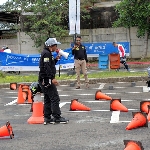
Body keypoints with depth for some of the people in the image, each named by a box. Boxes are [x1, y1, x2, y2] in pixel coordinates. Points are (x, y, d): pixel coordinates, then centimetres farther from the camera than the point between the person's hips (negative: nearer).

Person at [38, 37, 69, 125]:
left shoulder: (47, 53, 18)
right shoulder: (47, 53, -14)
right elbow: (47, 67, -23)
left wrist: (56, 59, 13)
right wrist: (52, 78, -27)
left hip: (45, 80, 11)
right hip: (47, 79, -11)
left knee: (47, 99, 12)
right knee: (55, 98, -8)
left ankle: (47, 118, 15)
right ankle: (57, 117, -6)